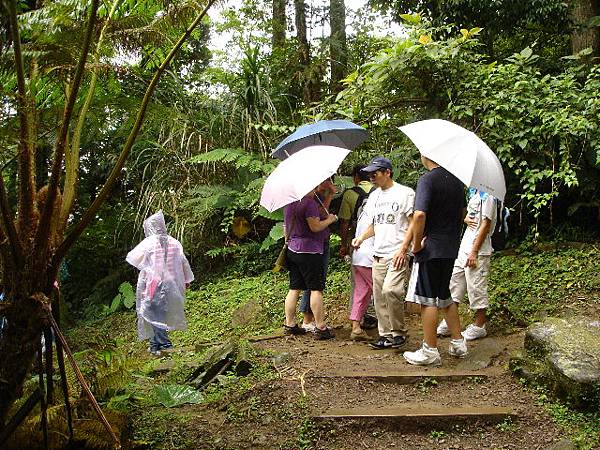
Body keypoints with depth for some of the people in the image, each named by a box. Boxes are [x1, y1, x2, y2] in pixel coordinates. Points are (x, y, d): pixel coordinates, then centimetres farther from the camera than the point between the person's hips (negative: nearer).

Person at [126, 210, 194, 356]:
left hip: (153, 285, -5)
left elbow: (132, 258, 0)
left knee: (155, 315, 2)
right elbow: (184, 263, 9)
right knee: (163, 314, 14)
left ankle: (164, 344, -2)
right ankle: (155, 344, 21)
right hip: (170, 284, 5)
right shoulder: (174, 243, 2)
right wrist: (187, 279, 21)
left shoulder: (147, 243, -12)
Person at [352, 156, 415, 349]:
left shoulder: (405, 193, -5)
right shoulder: (374, 196, 16)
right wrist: (362, 237, 5)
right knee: (379, 296, 6)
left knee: (390, 290, -21)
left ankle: (399, 332, -5)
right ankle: (386, 335, 16)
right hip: (378, 254, 7)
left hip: (397, 254, -7)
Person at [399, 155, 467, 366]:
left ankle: (430, 351, 7)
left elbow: (420, 215, -26)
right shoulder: (455, 180, 9)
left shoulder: (427, 179, -15)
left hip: (431, 248, -8)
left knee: (428, 300, 1)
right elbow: (462, 212, 20)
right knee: (445, 296, 20)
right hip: (451, 248, 8)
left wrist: (416, 244, -14)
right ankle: (458, 343, 24)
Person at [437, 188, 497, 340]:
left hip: (478, 251, -9)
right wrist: (466, 219, 0)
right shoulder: (473, 191, 12)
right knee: (454, 283, 11)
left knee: (476, 287, 0)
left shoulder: (486, 195, -15)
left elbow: (486, 224, -17)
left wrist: (474, 252, -18)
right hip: (464, 247, 9)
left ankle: (479, 326, 13)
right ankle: (448, 323, 19)